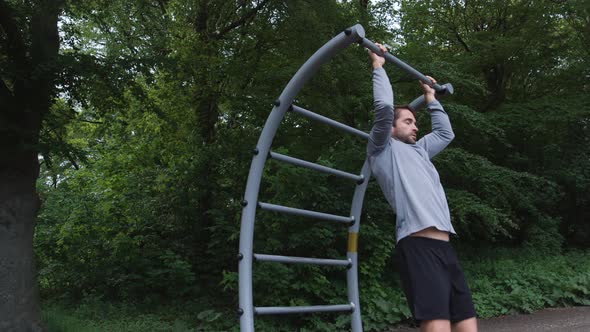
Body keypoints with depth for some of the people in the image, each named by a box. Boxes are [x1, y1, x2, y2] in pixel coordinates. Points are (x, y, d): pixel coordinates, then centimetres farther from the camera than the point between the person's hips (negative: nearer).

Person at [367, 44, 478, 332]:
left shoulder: (418, 151, 32)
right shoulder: (383, 150, 9)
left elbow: (445, 132, 42)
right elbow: (384, 106, -4)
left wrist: (430, 97, 48)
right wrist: (378, 66, 9)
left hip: (444, 247, 9)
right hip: (418, 247, -9)